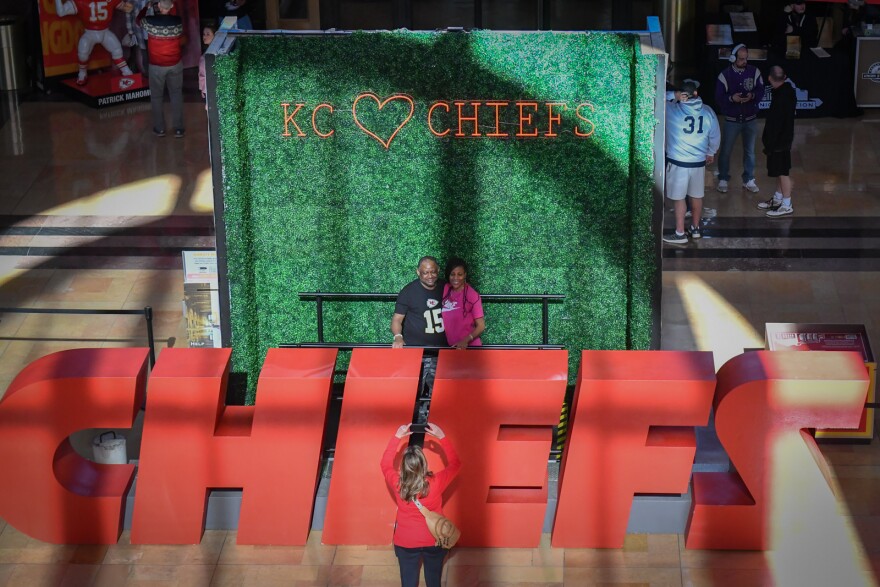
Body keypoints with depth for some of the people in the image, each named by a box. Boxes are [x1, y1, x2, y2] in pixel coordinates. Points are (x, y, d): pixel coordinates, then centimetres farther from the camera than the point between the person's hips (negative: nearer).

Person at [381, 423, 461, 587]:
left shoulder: (397, 484, -24)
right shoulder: (436, 483, -28)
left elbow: (385, 464, -1)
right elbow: (455, 463, -9)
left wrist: (397, 437, -5)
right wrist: (441, 437, -11)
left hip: (405, 543, 1)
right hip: (434, 541, -1)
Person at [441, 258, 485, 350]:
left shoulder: (472, 296, -16)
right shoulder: (445, 290, -1)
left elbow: (481, 326, -13)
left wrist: (466, 341, -27)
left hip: (469, 346, -4)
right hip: (449, 345, 4)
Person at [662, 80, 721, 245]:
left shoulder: (671, 110, -14)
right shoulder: (708, 112, -2)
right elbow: (715, 136, 7)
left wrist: (673, 95, -10)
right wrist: (710, 152, 23)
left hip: (678, 162, -4)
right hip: (699, 161, 4)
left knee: (679, 198, 5)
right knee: (697, 196, 18)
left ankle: (680, 234, 10)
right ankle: (695, 228, 31)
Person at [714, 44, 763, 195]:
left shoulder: (754, 72, -5)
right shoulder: (725, 75, -10)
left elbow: (761, 90, -1)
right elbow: (718, 98, -10)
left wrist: (753, 96, -23)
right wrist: (731, 98, -29)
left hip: (750, 119, 2)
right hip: (731, 120, -2)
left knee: (750, 151, 12)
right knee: (725, 151, 7)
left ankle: (748, 180, 26)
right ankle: (723, 180, 23)